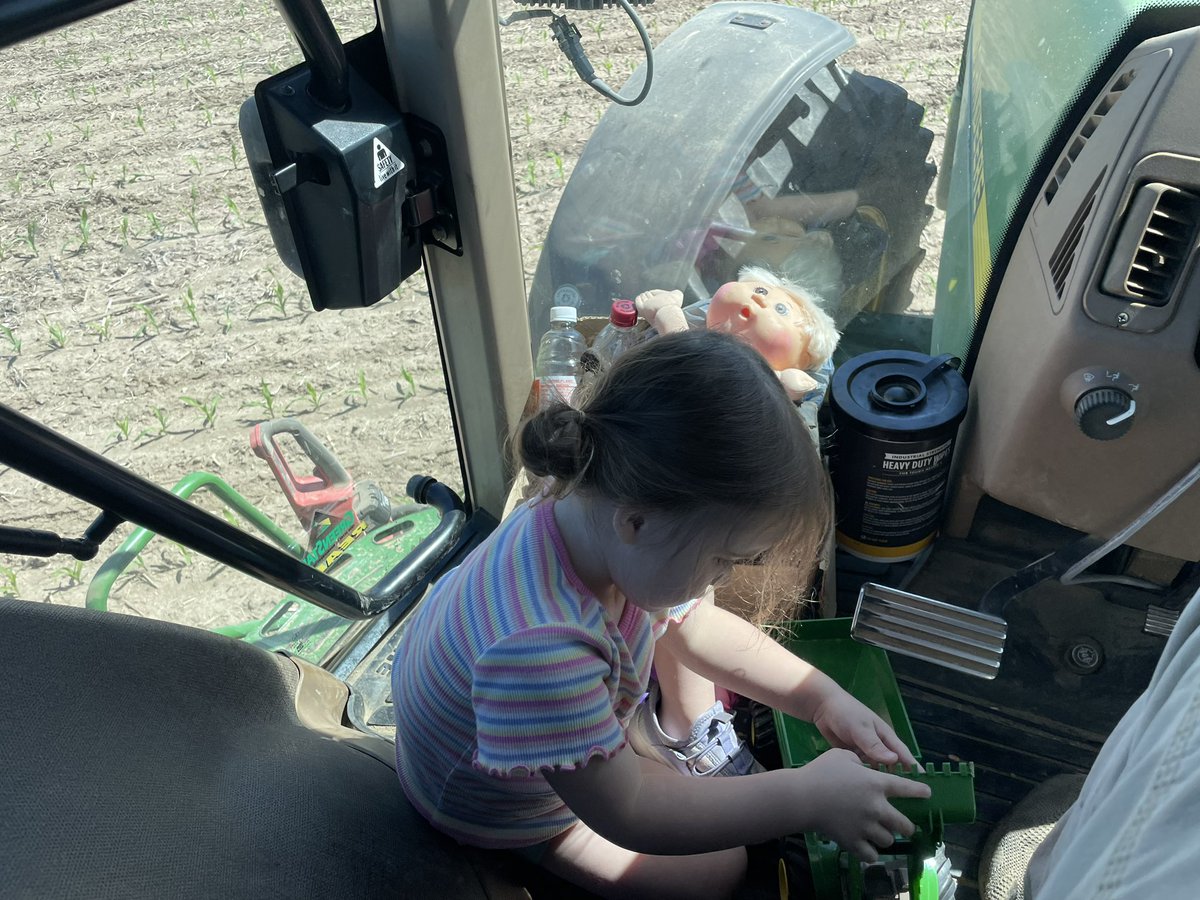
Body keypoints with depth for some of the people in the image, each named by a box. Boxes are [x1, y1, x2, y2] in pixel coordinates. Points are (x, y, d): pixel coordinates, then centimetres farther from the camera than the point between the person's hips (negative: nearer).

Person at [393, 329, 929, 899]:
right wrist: (808, 798, -30)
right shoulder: (540, 647, -49)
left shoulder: (603, 519, -25)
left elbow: (700, 626, -5)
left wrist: (824, 699, -12)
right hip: (505, 810, -6)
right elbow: (626, 814, -35)